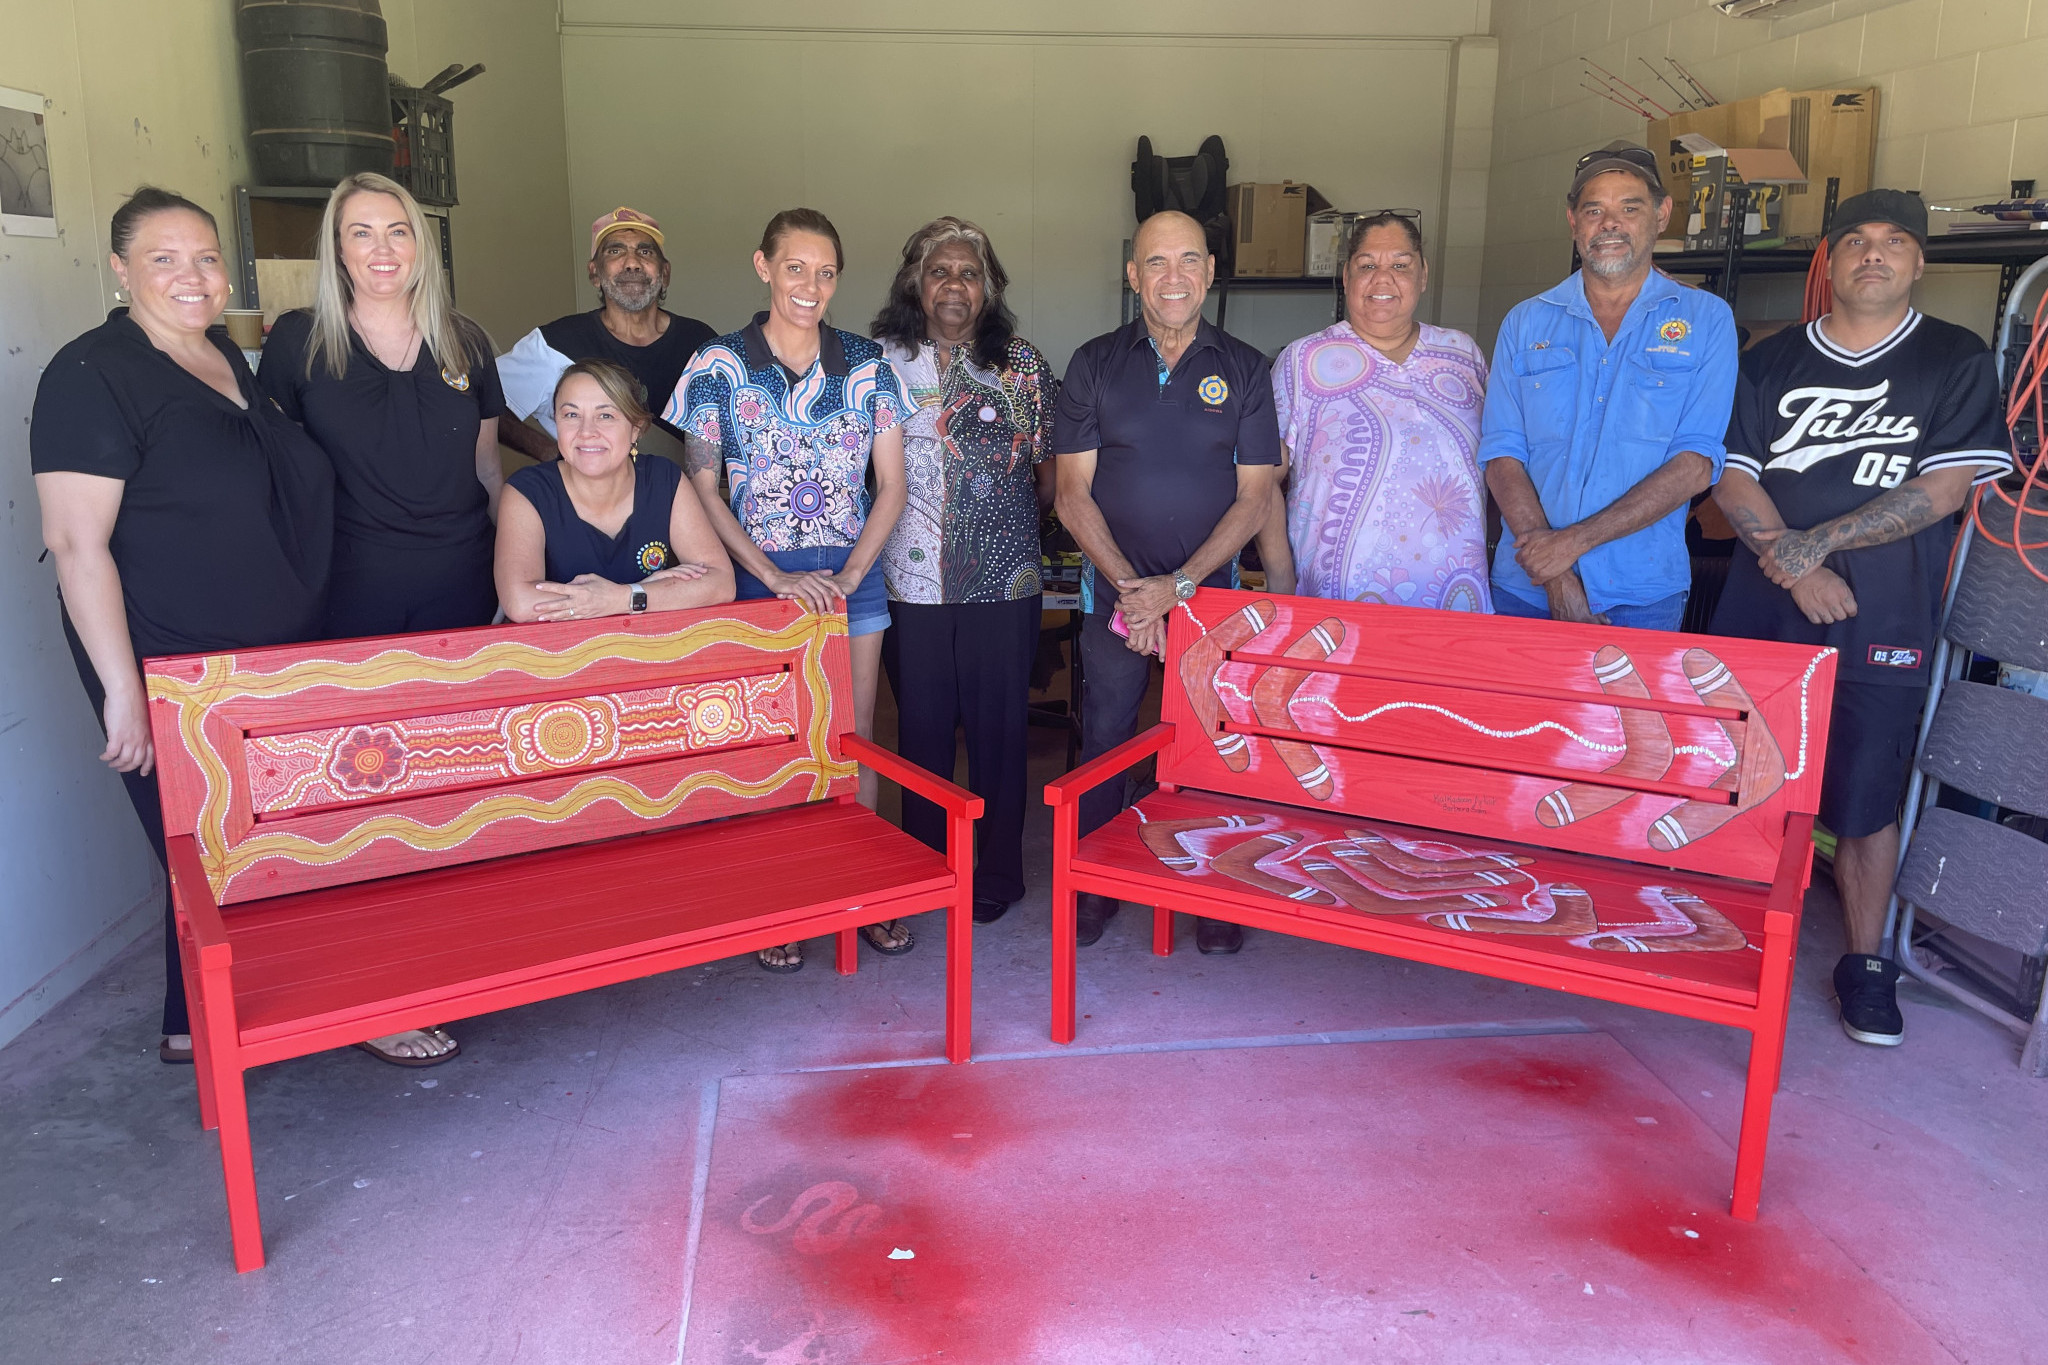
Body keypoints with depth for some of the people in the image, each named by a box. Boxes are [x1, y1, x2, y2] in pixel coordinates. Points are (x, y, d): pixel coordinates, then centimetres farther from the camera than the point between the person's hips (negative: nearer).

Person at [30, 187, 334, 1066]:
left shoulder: (231, 361, 11)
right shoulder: (92, 375, -13)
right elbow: (77, 542, -18)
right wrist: (124, 689, -22)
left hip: (278, 661, 8)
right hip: (174, 676, -8)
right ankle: (198, 1027, 22)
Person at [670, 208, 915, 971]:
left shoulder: (867, 366, 5)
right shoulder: (720, 366, -1)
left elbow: (891, 486, 5)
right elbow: (702, 489, -2)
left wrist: (849, 575, -7)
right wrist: (776, 577, -11)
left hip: (851, 575, 2)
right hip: (760, 579, -2)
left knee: (854, 739, 6)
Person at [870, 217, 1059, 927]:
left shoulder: (1023, 364, 5)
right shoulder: (880, 361, 6)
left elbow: (1049, 475, 10)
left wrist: (1005, 519, 6)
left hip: (1002, 580, 0)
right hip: (911, 581, 1)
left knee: (999, 727, 5)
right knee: (921, 727, 9)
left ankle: (997, 873, 21)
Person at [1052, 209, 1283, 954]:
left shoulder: (1245, 369, 2)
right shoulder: (1095, 364, 2)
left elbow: (1256, 495, -2)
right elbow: (1073, 493, -2)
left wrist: (1178, 585, -13)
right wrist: (1129, 586, -13)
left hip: (1210, 591, 0)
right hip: (1115, 592, 0)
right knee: (1104, 740, 6)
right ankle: (1094, 885, 22)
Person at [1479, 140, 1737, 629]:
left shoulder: (1706, 320, 3)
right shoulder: (1525, 323, 7)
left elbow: (1696, 463, -7)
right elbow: (1501, 453, -2)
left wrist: (1574, 540, -16)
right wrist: (1556, 577, -15)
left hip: (1642, 594, -1)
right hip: (1525, 589, 1)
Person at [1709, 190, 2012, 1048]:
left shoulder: (1956, 363, 3)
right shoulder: (1770, 361, 9)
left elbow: (1944, 488, -7)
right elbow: (1731, 476, 1)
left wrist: (1820, 541, -16)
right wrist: (1794, 567, -12)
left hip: (1881, 625, -2)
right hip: (1760, 613, 2)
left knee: (1865, 801, 3)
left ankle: (1865, 964, 18)